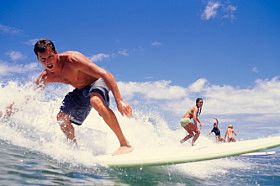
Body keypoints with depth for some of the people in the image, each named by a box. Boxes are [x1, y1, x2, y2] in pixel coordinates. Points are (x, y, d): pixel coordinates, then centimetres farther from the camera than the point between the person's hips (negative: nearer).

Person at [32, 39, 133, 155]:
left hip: (97, 82, -7)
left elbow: (106, 75, -35)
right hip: (80, 91, 7)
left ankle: (125, 144, -35)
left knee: (95, 101, -39)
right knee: (62, 118, -1)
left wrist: (119, 101, -41)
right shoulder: (45, 77, -12)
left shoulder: (72, 59, -32)